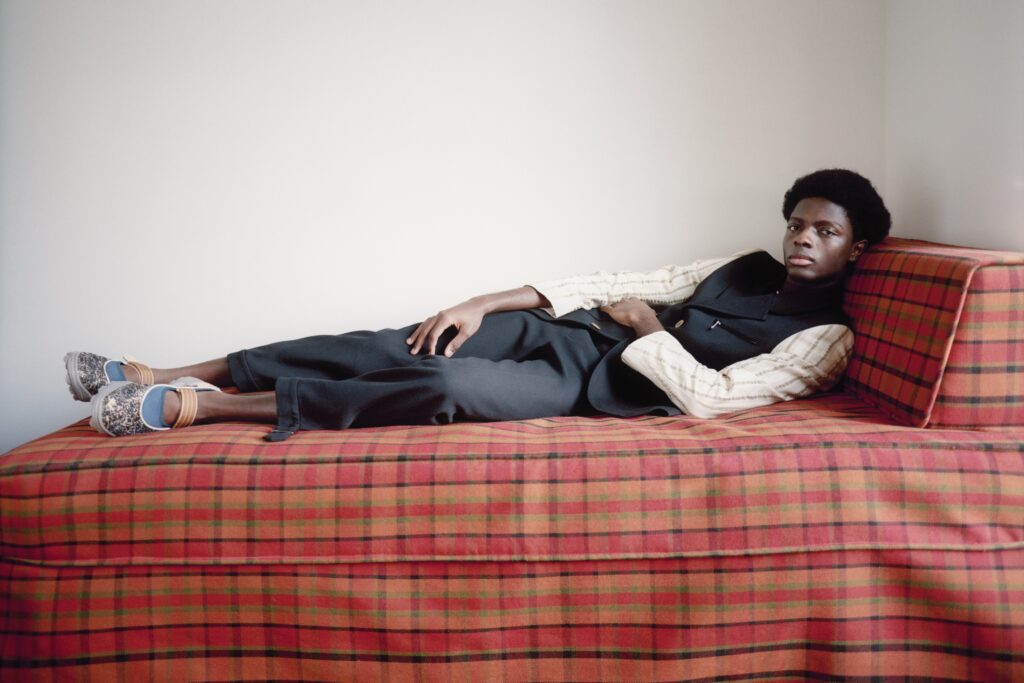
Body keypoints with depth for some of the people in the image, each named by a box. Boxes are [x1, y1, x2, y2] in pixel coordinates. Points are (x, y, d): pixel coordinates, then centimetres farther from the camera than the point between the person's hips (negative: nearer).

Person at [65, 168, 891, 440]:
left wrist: (645, 323, -7)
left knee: (448, 386, -30)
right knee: (384, 347, -11)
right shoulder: (748, 268, 18)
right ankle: (174, 375, -8)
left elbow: (706, 394, -18)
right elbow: (618, 282, 11)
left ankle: (198, 406, -26)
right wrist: (483, 303, 5)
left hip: (592, 385, -6)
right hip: (561, 331, 6)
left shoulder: (822, 339, -2)